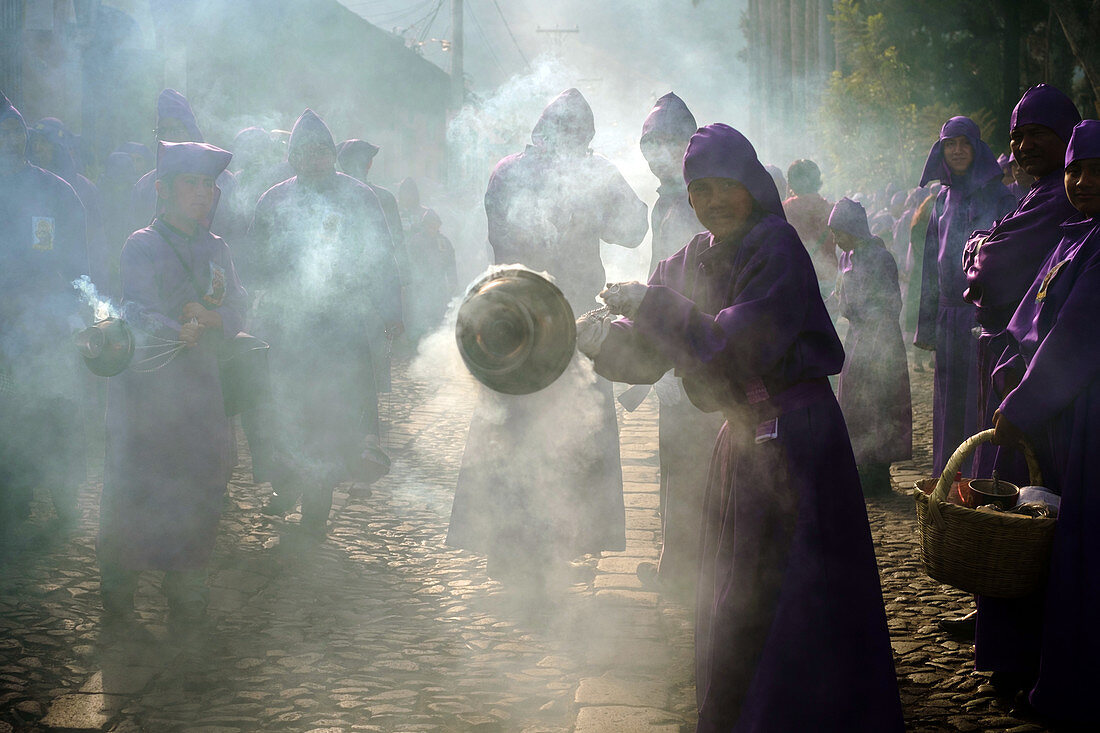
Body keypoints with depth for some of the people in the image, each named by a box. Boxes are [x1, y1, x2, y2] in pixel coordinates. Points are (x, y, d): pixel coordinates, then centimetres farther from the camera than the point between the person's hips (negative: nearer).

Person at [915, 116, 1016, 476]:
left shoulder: (997, 196, -2)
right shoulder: (944, 199, 14)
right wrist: (926, 321, 12)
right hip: (949, 315, 5)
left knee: (980, 395, -5)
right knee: (949, 398, 8)